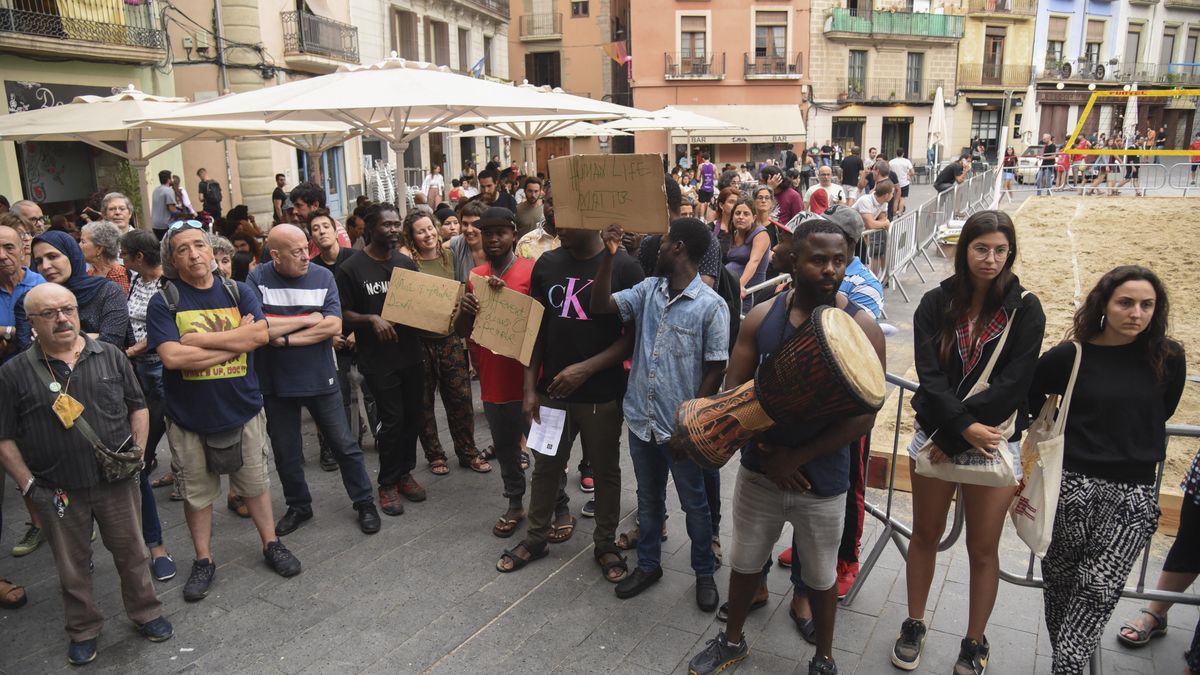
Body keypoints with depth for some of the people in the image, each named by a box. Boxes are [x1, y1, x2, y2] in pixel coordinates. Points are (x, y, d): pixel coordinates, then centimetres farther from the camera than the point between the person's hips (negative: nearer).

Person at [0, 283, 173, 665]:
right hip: (57, 491, -1)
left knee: (130, 551, 14)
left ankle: (145, 613, 34)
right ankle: (84, 630, 35)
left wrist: (138, 451, 0)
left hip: (116, 481, 1)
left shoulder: (111, 357, 0)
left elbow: (137, 406, 9)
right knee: (72, 566, 16)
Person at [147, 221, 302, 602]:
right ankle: (203, 561, 31)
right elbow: (172, 357, -20)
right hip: (189, 416, -1)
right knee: (197, 493, 14)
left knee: (255, 483, 16)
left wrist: (200, 339, -20)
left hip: (242, 409, 1)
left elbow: (260, 334, -17)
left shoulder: (238, 292, 0)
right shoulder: (163, 303, -7)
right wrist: (235, 341, -17)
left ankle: (271, 545, 33)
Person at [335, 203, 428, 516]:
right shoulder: (351, 269, -7)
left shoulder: (407, 263, 8)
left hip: (410, 353, 5)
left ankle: (405, 473, 29)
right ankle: (388, 483, 17)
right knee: (392, 421, -1)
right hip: (378, 359, -5)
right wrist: (371, 319, -21)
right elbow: (343, 314, -5)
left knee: (412, 417, 11)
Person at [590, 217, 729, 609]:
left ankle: (704, 573, 34)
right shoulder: (648, 290, 1)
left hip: (681, 426, -5)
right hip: (642, 418, 5)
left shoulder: (711, 305, -14)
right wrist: (609, 256, -12)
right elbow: (600, 306, -3)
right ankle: (648, 565, 40)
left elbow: (715, 370, -12)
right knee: (648, 499, 21)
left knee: (694, 503, 14)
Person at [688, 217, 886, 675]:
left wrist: (798, 457, -17)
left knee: (820, 575, 16)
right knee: (746, 560, 20)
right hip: (759, 470, 3)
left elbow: (865, 415, -15)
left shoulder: (862, 326, -13)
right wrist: (767, 454, -14)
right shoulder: (762, 318, -5)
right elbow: (734, 391, -3)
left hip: (822, 479, -2)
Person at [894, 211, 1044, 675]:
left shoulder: (1025, 310, -5)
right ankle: (914, 626, 32)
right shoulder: (936, 304, -2)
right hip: (934, 437, 1)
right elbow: (929, 373, -10)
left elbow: (1012, 384, -12)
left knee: (983, 550, 10)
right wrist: (965, 426, -22)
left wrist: (954, 437, -15)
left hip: (994, 444, -1)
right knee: (925, 535, 14)